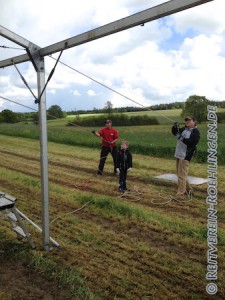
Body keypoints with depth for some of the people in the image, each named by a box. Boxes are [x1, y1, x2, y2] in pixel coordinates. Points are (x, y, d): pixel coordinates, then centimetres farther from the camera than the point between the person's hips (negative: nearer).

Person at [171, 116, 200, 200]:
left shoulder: (195, 131, -9)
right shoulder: (184, 129, 14)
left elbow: (192, 142, -21)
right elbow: (175, 132, 15)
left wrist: (181, 138, -22)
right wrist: (175, 127, -5)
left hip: (185, 156, -9)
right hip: (178, 154, 9)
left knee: (182, 175, -10)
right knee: (179, 174, 16)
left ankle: (180, 195, -5)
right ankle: (188, 190, 31)